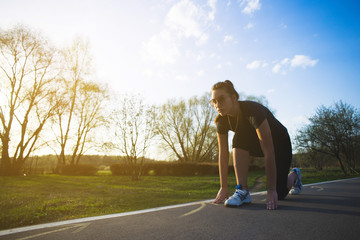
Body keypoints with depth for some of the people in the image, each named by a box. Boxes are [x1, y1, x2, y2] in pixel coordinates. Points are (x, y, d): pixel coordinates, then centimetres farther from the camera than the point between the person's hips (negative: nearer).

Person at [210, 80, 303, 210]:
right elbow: (223, 154, -17)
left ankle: (294, 174, 32)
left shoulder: (253, 111, -40)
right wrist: (223, 188, -15)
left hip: (279, 142, -4)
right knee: (239, 140, -32)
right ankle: (243, 191, -25)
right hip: (255, 143, 4)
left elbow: (269, 153, -39)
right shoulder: (221, 121, -21)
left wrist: (271, 190, -36)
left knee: (278, 194, -2)